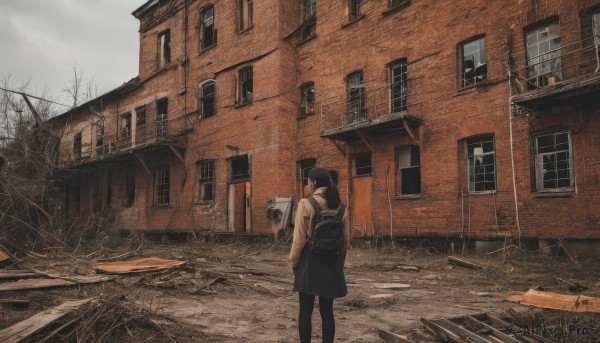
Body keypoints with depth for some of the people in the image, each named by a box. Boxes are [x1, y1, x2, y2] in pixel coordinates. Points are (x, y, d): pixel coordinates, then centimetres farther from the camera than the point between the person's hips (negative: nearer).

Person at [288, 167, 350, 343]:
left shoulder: (306, 204, -10)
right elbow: (346, 238, 8)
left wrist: (293, 261, 1)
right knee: (327, 310, 10)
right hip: (331, 262, 4)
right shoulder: (341, 206, 4)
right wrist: (339, 262, 18)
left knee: (305, 309, 6)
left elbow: (300, 238, -10)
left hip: (310, 261, -4)